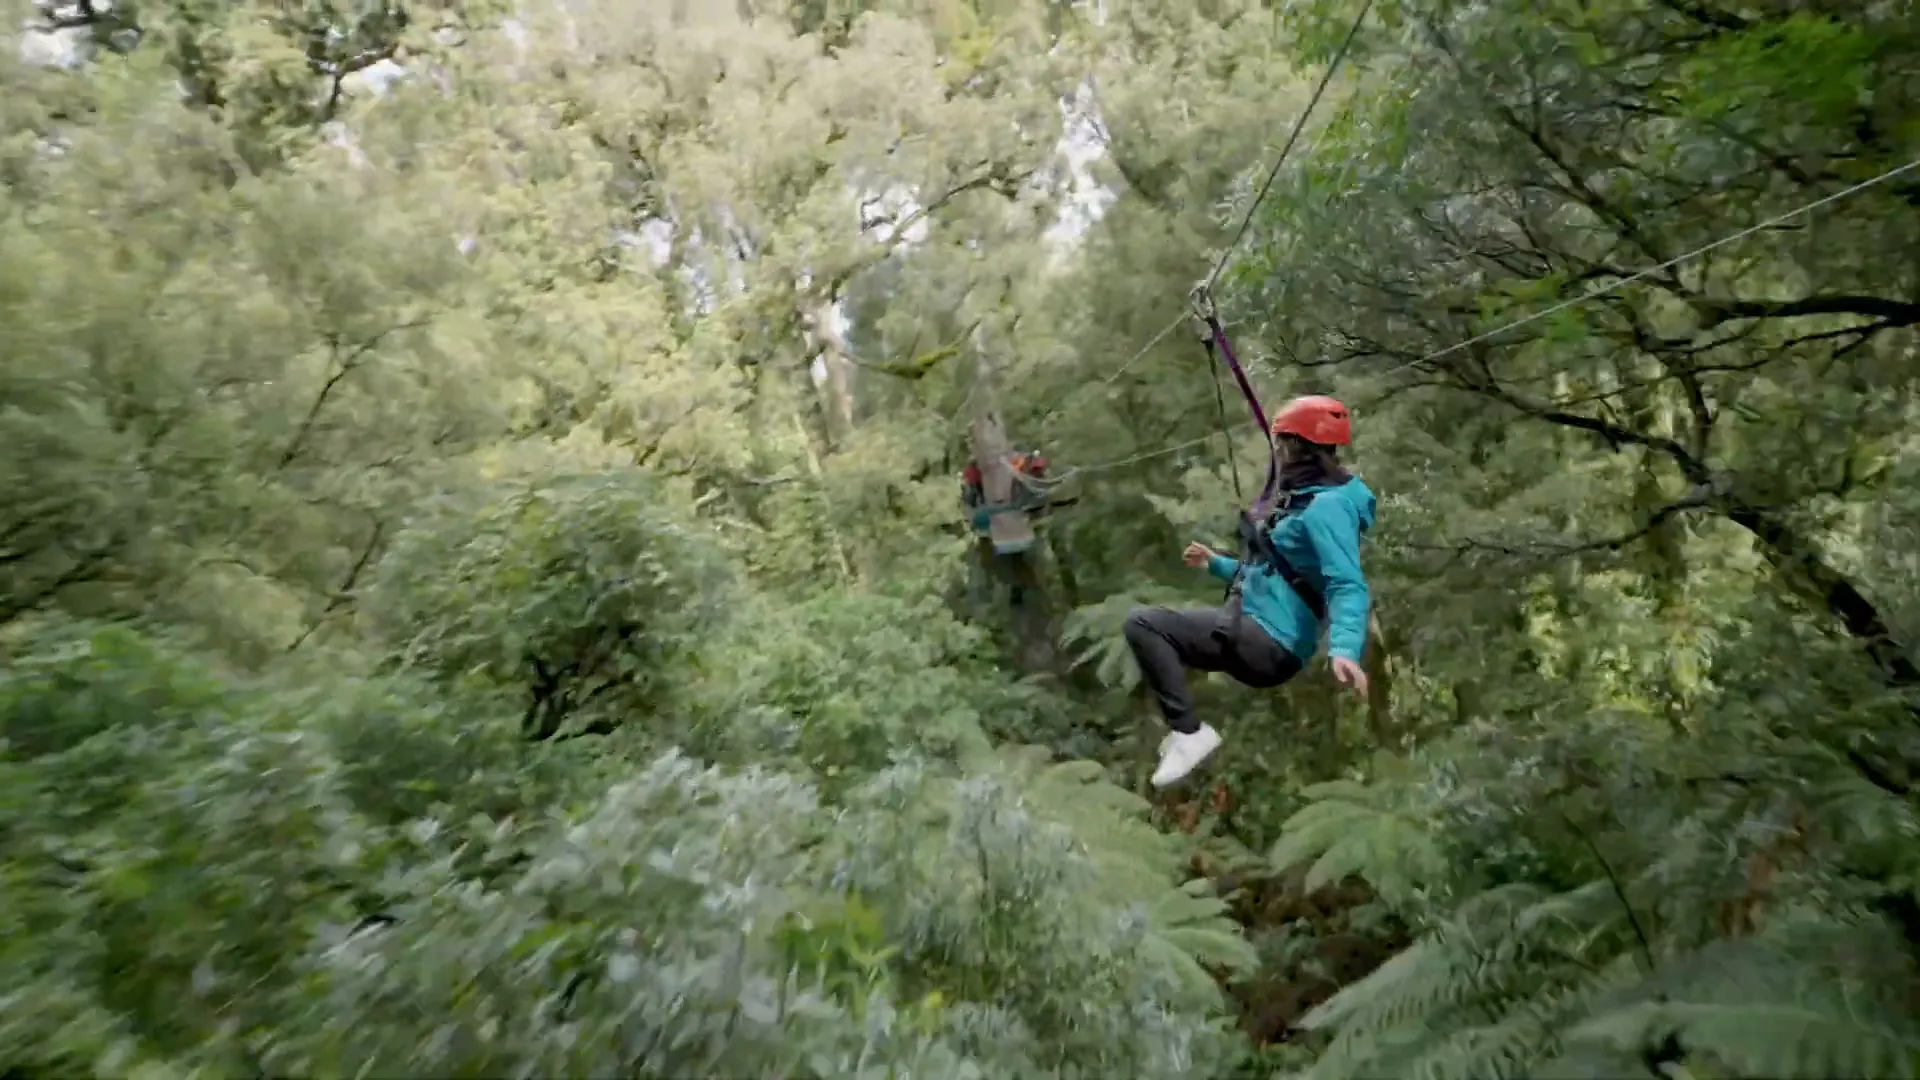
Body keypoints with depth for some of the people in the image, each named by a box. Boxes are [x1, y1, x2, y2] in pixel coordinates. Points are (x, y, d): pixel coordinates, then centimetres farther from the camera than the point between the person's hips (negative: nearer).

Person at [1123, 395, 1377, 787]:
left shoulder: (1327, 506, -13)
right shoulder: (1305, 501, 20)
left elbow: (1348, 586, -26)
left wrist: (1344, 649, -43)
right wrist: (1216, 564, 35)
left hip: (1267, 643, -11)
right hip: (1260, 636, 11)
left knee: (1142, 623, -19)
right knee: (1161, 626, 24)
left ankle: (1190, 732, -15)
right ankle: (1182, 729, 21)